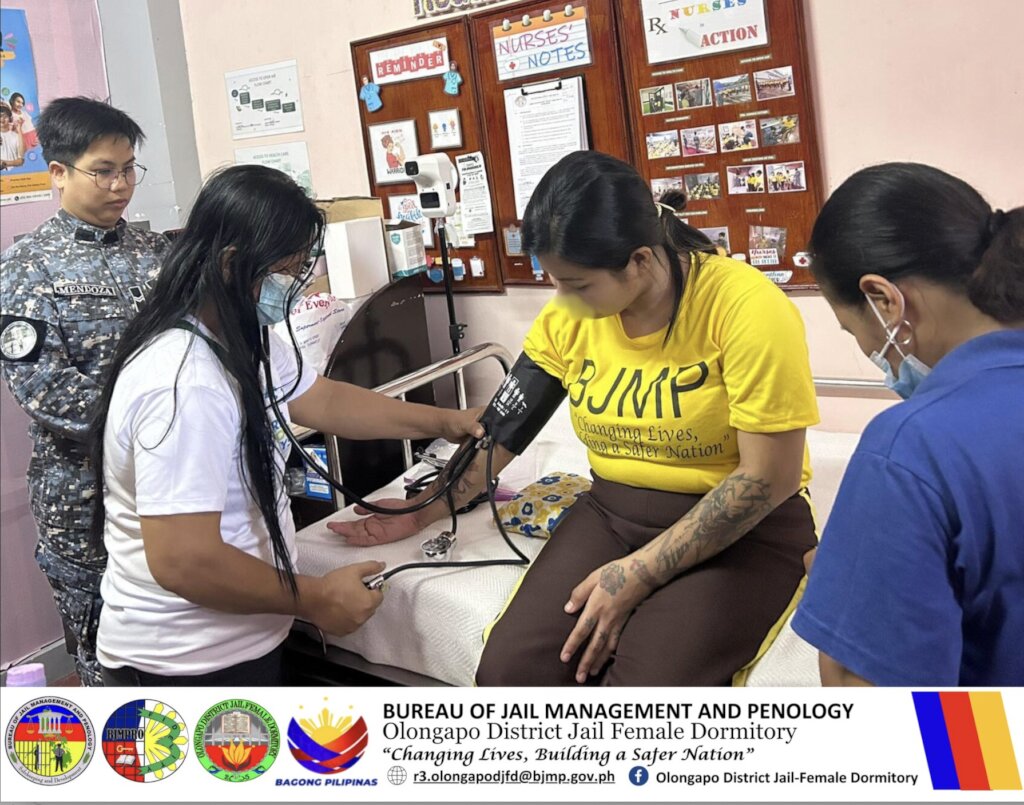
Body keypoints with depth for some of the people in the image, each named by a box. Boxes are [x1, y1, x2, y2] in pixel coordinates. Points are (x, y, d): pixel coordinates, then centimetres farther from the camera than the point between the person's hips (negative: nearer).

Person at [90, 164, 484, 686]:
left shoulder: (242, 340, 1)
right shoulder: (184, 387, -31)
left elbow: (324, 400, 16)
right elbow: (181, 561, -32)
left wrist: (441, 422, 17)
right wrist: (316, 599, -21)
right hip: (187, 663, -9)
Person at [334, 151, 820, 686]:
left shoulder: (745, 308, -18)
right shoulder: (566, 317, -1)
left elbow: (769, 477, -18)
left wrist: (639, 572, -19)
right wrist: (424, 512, 7)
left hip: (744, 530, -4)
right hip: (614, 513, 5)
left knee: (641, 687, -28)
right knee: (509, 670, -17)